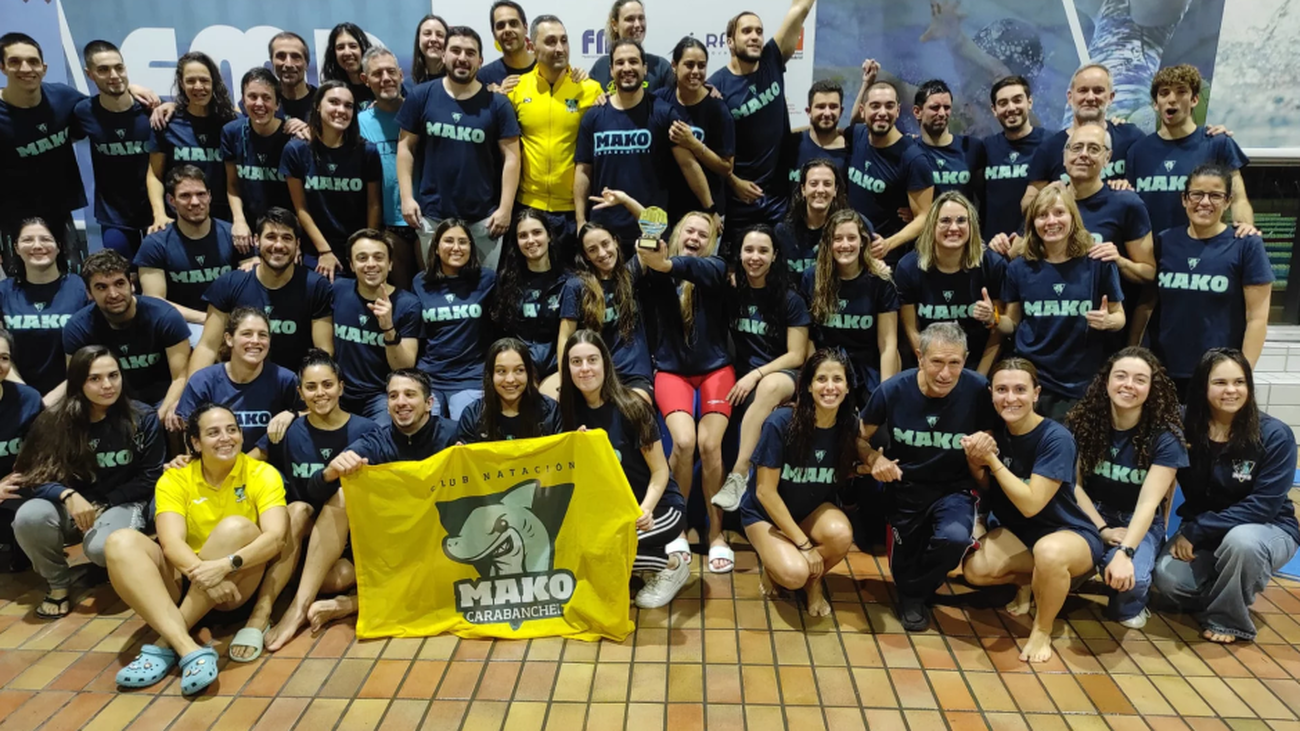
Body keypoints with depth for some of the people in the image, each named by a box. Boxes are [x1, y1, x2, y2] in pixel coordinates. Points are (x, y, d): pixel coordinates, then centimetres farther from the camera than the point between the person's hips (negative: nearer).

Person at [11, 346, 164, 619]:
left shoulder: (143, 417, -7)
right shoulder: (54, 420, -4)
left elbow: (149, 477, -3)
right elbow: (38, 476, -5)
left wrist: (104, 505, -12)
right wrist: (68, 496, -26)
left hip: (123, 503, -2)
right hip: (70, 506, 2)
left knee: (102, 547, -35)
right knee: (28, 517, -31)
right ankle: (58, 583, -1)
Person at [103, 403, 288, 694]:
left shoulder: (262, 474, -7)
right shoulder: (174, 479, -2)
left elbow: (276, 536, -22)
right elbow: (171, 542, -17)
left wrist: (225, 566, -37)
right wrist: (201, 573, -37)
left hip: (239, 582, -2)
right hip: (185, 580, 2)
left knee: (236, 527, -30)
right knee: (121, 542, -22)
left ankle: (165, 643, -25)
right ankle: (188, 648, -38)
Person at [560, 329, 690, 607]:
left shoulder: (630, 409, -18)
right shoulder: (574, 412, -2)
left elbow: (660, 471, -14)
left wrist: (645, 510, -30)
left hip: (660, 507, -6)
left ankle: (672, 562, -2)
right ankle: (661, 550, 2)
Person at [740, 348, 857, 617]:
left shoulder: (848, 427, -12)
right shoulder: (781, 423, -25)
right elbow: (765, 491, -21)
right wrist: (803, 544, -20)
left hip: (813, 511, 4)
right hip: (765, 513, -3)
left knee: (840, 534, -31)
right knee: (793, 574, -30)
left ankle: (814, 580, 2)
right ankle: (772, 563, 8)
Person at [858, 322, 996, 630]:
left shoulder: (978, 390, -19)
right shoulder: (893, 390, -16)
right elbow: (860, 438, -1)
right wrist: (874, 458, -22)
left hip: (954, 489, -1)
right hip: (905, 489, 1)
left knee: (955, 537, -33)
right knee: (903, 573, 10)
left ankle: (915, 594, -1)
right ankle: (913, 586, 51)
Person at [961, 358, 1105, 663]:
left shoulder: (1056, 438, -23)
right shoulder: (994, 432, -6)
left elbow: (1031, 504, -27)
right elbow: (987, 494, 1)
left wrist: (992, 460, -27)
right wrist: (975, 463, -19)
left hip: (1071, 534, -5)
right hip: (1019, 532, 5)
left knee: (1048, 551, -40)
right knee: (974, 568, -21)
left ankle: (1042, 629, -10)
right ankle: (1026, 581, 14)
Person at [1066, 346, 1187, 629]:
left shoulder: (1165, 436, -13)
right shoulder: (1082, 421, -9)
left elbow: (1148, 503, -20)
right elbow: (1073, 484, -6)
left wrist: (1125, 552, -33)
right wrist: (1102, 529, -18)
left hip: (1139, 522, -1)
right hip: (1090, 515, 2)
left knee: (1131, 577, -33)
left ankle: (1130, 607, 6)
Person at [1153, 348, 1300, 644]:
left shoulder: (1275, 435, -17)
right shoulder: (1187, 428, -9)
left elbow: (1264, 504, -20)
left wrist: (1195, 532, -24)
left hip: (1267, 528, -2)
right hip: (1202, 530, 3)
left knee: (1240, 540, -37)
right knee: (1169, 578, -24)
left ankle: (1227, 618, -9)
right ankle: (1226, 591, 11)